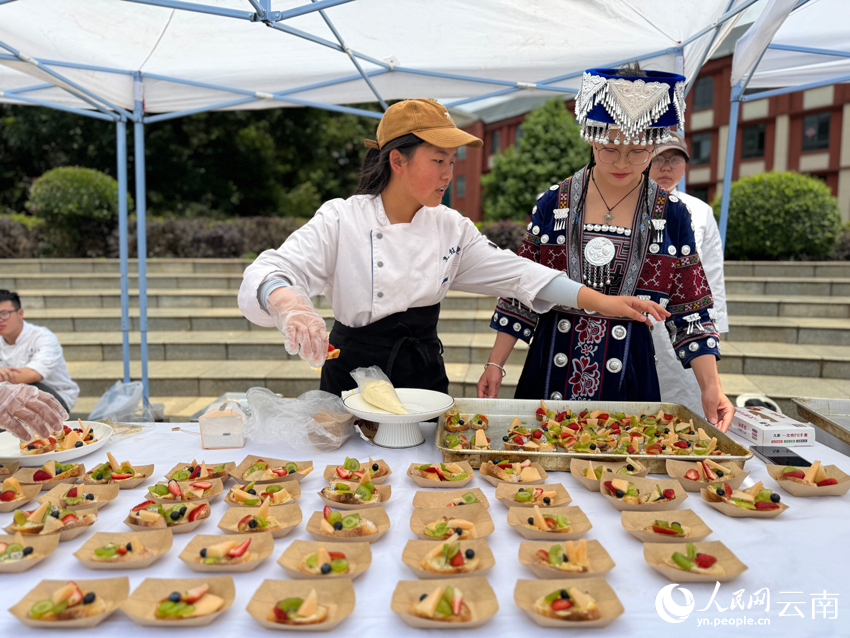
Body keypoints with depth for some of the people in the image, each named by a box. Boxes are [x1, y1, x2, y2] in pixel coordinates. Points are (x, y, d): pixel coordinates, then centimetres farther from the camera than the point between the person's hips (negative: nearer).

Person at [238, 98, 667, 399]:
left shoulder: (451, 227, 4)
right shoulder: (341, 220, -10)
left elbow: (514, 273, 4)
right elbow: (272, 273, -20)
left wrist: (600, 301, -2)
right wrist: (289, 304, -45)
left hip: (424, 377, 4)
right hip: (353, 378, -4)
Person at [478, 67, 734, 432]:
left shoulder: (670, 216, -1)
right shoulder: (553, 204, -1)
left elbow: (690, 312, 0)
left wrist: (711, 387, -8)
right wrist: (495, 364, 0)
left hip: (630, 376, 0)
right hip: (551, 371, 1)